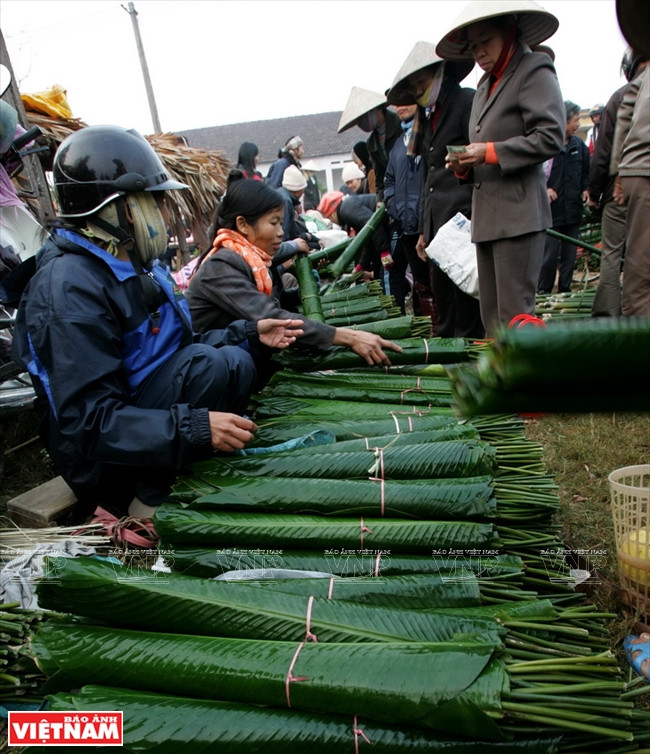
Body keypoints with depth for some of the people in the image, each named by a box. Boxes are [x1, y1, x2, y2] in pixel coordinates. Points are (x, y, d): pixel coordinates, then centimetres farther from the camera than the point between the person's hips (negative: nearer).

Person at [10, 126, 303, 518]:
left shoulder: (131, 262, 9)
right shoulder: (70, 288, -22)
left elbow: (179, 349, 13)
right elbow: (88, 423, -26)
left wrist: (249, 334, 1)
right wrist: (195, 427, -33)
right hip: (107, 466, -10)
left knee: (240, 354, 5)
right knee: (221, 366, -26)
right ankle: (151, 499, -10)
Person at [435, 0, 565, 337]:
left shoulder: (534, 71, 1)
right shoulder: (485, 85, 25)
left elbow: (550, 137, -11)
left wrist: (490, 152, -14)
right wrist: (464, 165, 7)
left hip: (519, 213, -8)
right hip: (486, 216, 8)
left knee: (515, 314, -10)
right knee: (491, 315, 7)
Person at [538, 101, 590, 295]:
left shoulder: (579, 145, 10)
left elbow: (586, 171, 20)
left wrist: (585, 189, 6)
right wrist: (544, 188, -13)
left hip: (573, 209, 6)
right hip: (551, 209, -5)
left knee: (570, 253, 9)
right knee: (549, 253, -4)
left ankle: (565, 287, 19)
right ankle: (543, 290, 8)